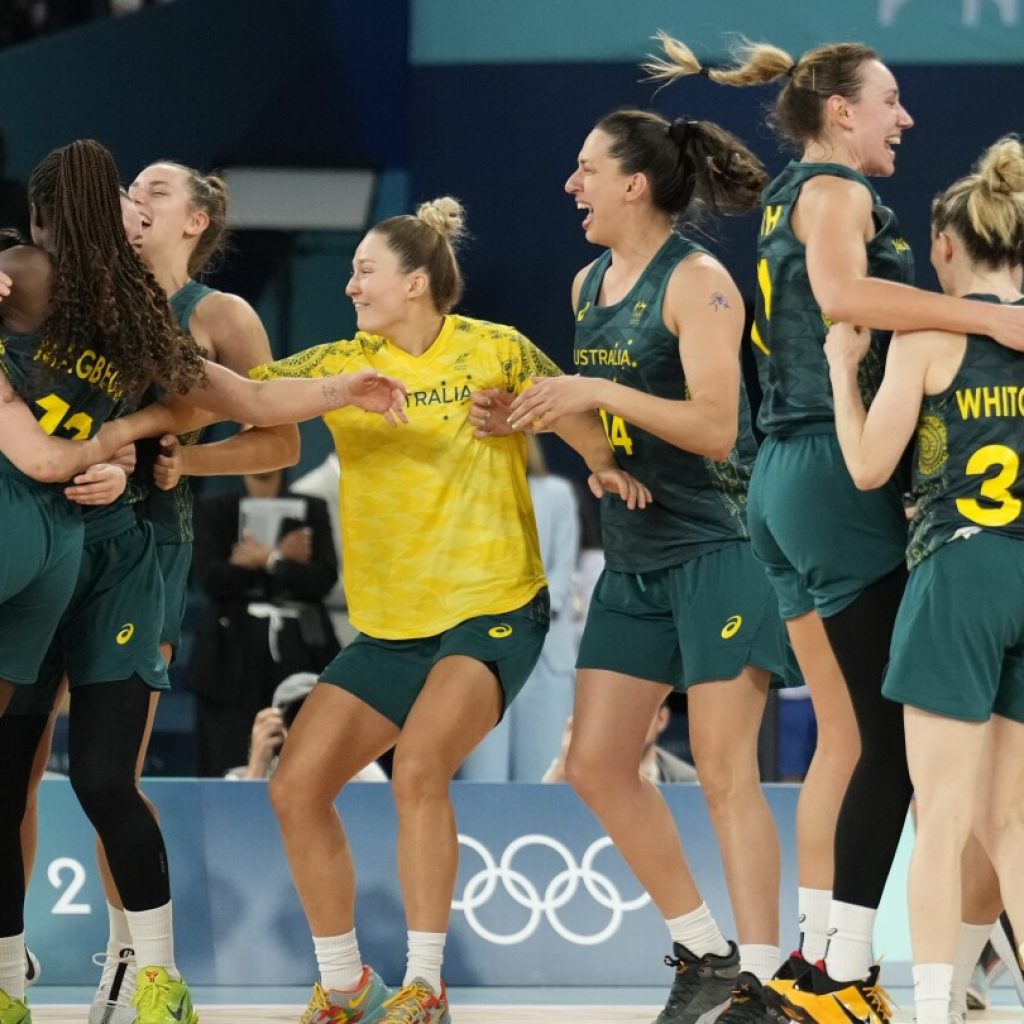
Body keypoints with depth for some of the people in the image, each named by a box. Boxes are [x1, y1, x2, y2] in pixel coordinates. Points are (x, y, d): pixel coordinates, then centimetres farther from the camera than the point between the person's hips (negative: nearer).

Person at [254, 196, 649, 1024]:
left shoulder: (495, 352, -6)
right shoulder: (340, 365, 3)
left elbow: (579, 418, 5)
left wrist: (605, 463, -14)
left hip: (493, 612, -5)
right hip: (387, 627, 6)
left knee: (418, 769, -27)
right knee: (297, 788, -3)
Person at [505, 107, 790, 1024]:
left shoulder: (697, 281, -12)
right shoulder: (588, 285, 11)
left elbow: (714, 427, -20)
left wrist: (598, 394, -24)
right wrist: (534, 412, 6)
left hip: (718, 550, -9)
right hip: (634, 559, 9)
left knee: (726, 773, -8)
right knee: (597, 766, 5)